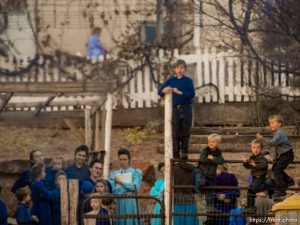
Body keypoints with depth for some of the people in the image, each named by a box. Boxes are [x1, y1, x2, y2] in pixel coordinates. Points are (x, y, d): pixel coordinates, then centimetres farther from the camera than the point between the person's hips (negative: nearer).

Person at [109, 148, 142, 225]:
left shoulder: (136, 172, 9)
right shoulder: (114, 173, 14)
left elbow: (136, 187, -6)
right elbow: (111, 189, 0)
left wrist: (121, 182, -1)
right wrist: (127, 191, -9)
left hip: (131, 203, -2)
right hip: (118, 203, 2)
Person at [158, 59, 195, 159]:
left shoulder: (188, 81, 1)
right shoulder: (171, 80, 6)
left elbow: (192, 94, -11)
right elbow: (160, 91, 3)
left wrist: (180, 92, -21)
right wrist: (164, 91, -20)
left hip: (186, 109, -1)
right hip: (175, 109, 1)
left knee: (185, 133, 4)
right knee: (176, 134, 1)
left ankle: (184, 153, 15)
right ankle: (176, 155, 3)